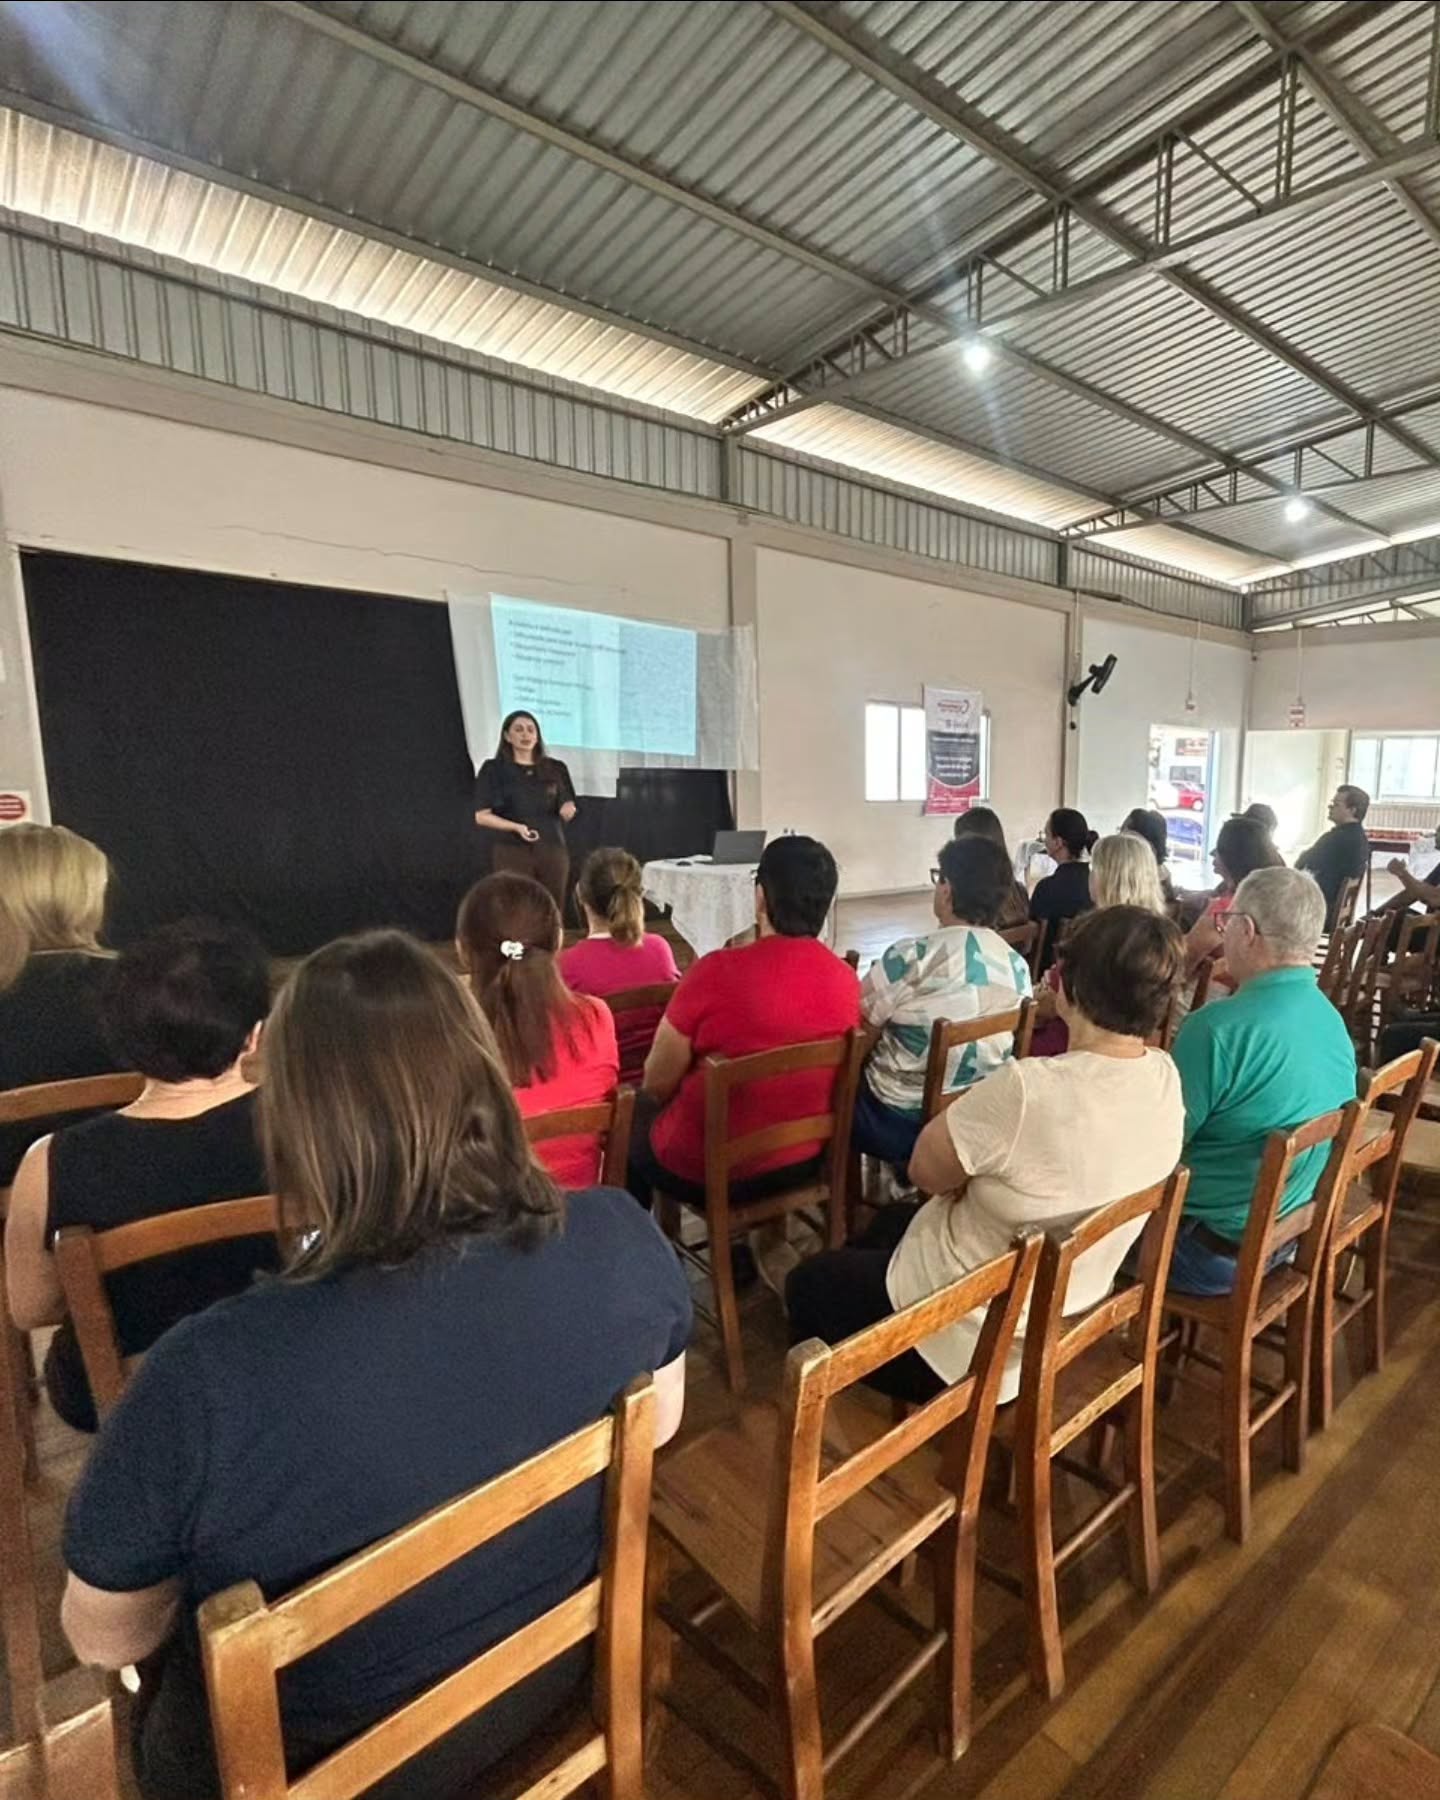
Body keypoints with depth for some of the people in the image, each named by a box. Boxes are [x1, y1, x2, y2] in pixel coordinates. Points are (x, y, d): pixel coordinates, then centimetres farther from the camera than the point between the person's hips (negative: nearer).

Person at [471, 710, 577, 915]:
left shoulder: (556, 769, 11)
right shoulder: (493, 769, 2)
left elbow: (568, 806, 17)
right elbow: (481, 816, -1)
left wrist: (567, 810, -8)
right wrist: (516, 827, -17)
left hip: (551, 851, 3)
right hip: (512, 851, -3)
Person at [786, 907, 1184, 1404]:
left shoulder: (1027, 1089, -38)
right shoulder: (1166, 1078, -14)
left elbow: (926, 1169, -19)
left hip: (972, 1340, -7)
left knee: (809, 1282, 20)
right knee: (892, 1219, 33)